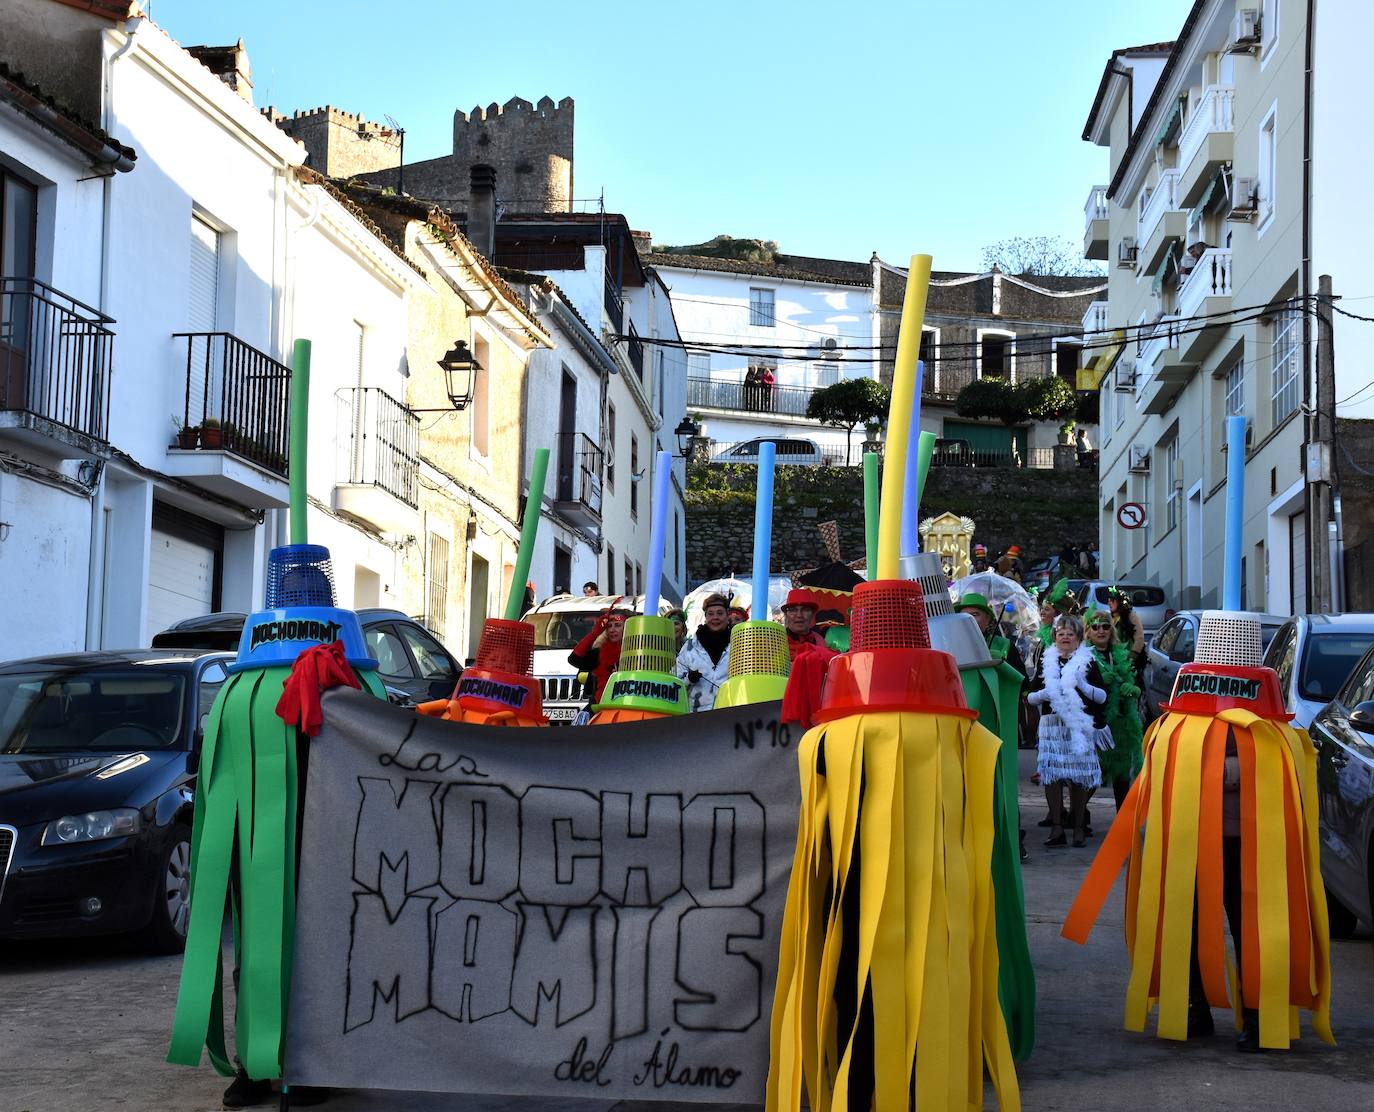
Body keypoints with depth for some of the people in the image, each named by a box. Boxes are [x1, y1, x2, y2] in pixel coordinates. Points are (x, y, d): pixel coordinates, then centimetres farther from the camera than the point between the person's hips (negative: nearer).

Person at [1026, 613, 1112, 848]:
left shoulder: (1088, 662, 8)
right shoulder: (1046, 663, 15)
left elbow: (1102, 697, 2)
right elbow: (1030, 697, 15)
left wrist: (1084, 686, -15)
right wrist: (1042, 694, -6)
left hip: (1081, 725, -2)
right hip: (1052, 724, 2)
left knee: (1079, 776, -3)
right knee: (1051, 773, -6)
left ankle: (1079, 827, 4)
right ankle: (1056, 827, -2)